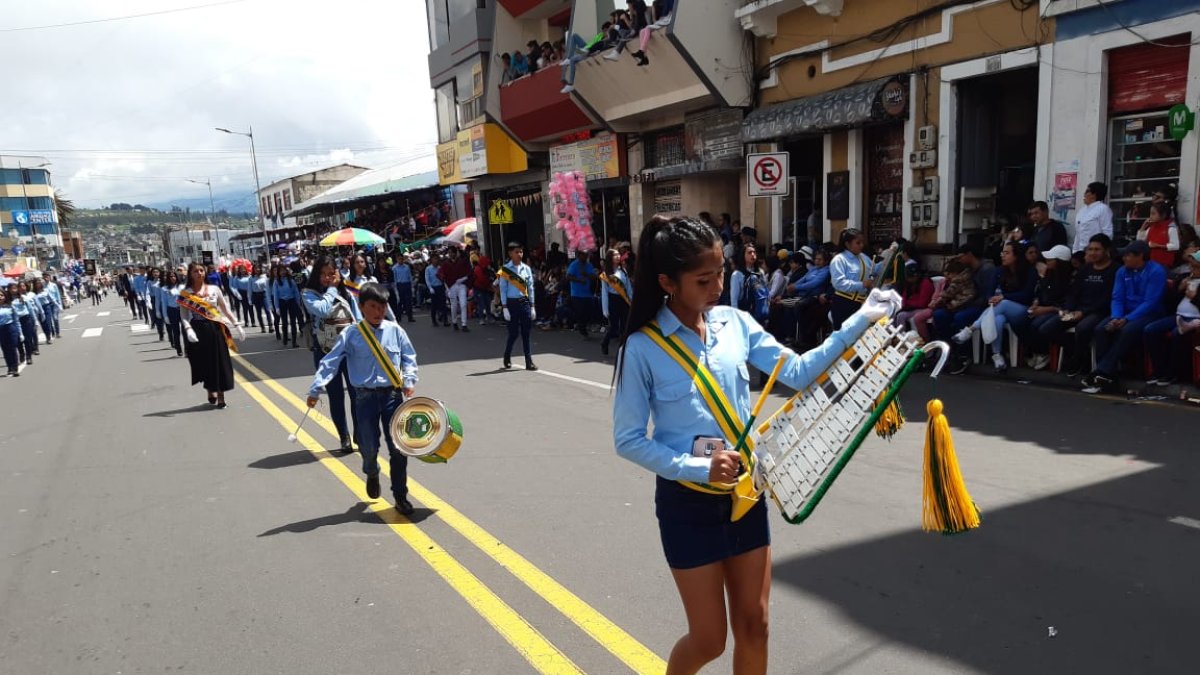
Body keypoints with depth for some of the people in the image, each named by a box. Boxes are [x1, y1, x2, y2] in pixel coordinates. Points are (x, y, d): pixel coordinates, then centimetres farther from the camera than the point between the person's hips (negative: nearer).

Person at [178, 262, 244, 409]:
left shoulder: (214, 289, 4)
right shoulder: (185, 293, 0)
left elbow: (225, 309, 7)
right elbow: (183, 315, -5)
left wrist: (237, 325, 3)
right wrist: (188, 330, -22)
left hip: (215, 329, 1)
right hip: (197, 330, -1)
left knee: (219, 362, 0)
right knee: (204, 362, 6)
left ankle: (220, 396, 6)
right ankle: (211, 392, 23)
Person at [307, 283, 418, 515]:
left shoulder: (395, 331, 1)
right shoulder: (350, 335, -3)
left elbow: (409, 358, 9)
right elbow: (330, 363, -6)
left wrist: (409, 381, -6)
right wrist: (315, 389, -14)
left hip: (393, 394, 1)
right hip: (366, 397, -1)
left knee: (398, 448, 1)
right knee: (368, 447, 3)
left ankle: (400, 496, 16)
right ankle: (372, 475, 41)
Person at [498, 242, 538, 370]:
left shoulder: (526, 268, 8)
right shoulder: (505, 269, -3)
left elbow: (530, 288, 10)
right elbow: (503, 290, -3)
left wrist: (532, 307, 8)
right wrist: (505, 308, -8)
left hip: (525, 302, 3)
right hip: (512, 303, -3)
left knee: (526, 333, 3)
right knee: (513, 333, 0)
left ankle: (529, 362, 5)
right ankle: (507, 358, 22)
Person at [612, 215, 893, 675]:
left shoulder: (736, 324, -1)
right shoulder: (644, 347, -13)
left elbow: (798, 372, -6)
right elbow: (629, 440, -11)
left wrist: (860, 324, -15)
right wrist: (698, 468, -22)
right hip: (688, 502, -4)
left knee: (753, 626, 14)